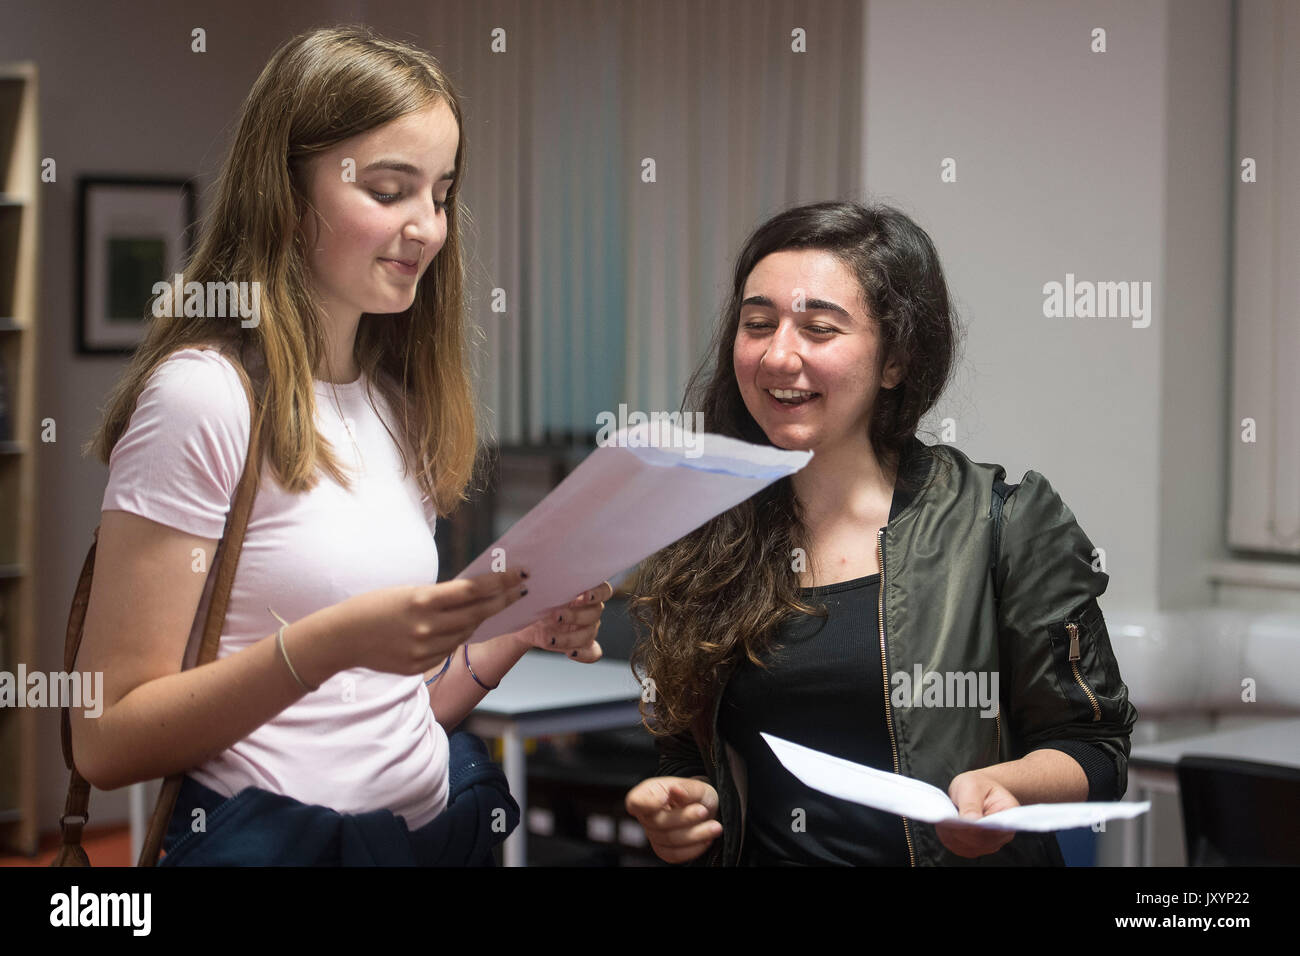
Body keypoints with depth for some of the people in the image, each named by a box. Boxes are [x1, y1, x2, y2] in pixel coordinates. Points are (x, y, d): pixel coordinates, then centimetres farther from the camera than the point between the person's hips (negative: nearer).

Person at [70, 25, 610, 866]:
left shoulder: (396, 404, 10)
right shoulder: (204, 395, -14)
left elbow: (393, 709, 13)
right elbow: (108, 743, -16)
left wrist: (518, 634, -4)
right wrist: (334, 640, -27)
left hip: (427, 825, 7)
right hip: (273, 834, -7)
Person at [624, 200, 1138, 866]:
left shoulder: (1004, 521, 0)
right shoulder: (698, 546, 8)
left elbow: (1094, 745, 3)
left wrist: (1001, 786, -16)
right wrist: (682, 808, -2)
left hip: (955, 859, -2)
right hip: (757, 858, 2)